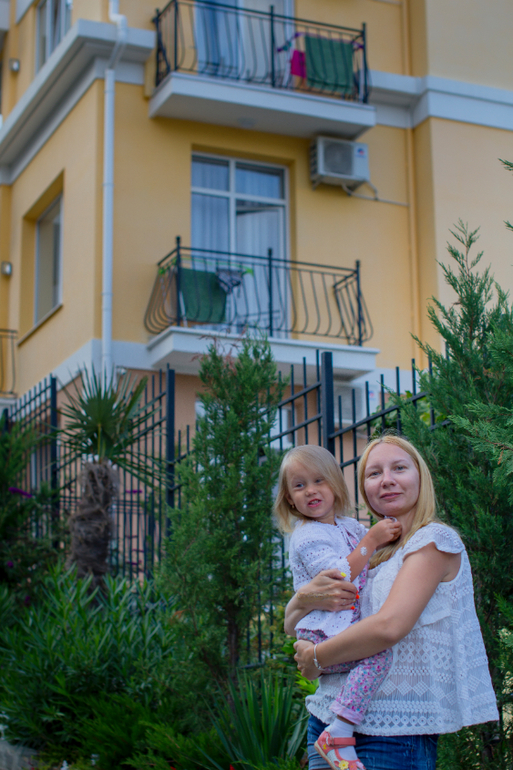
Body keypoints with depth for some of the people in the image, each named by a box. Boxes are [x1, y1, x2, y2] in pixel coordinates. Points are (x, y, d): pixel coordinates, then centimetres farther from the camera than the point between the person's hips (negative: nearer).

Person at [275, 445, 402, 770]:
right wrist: (370, 540, -21)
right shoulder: (307, 537, -10)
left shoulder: (348, 526, 17)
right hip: (322, 638, -9)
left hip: (347, 629, 9)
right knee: (379, 652, -29)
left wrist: (390, 532, 10)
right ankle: (339, 735, -32)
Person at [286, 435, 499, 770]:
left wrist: (316, 658, -9)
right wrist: (305, 598, -10)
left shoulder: (435, 541, -7)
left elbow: (389, 626, -21)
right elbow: (291, 625, 12)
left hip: (394, 731, -6)